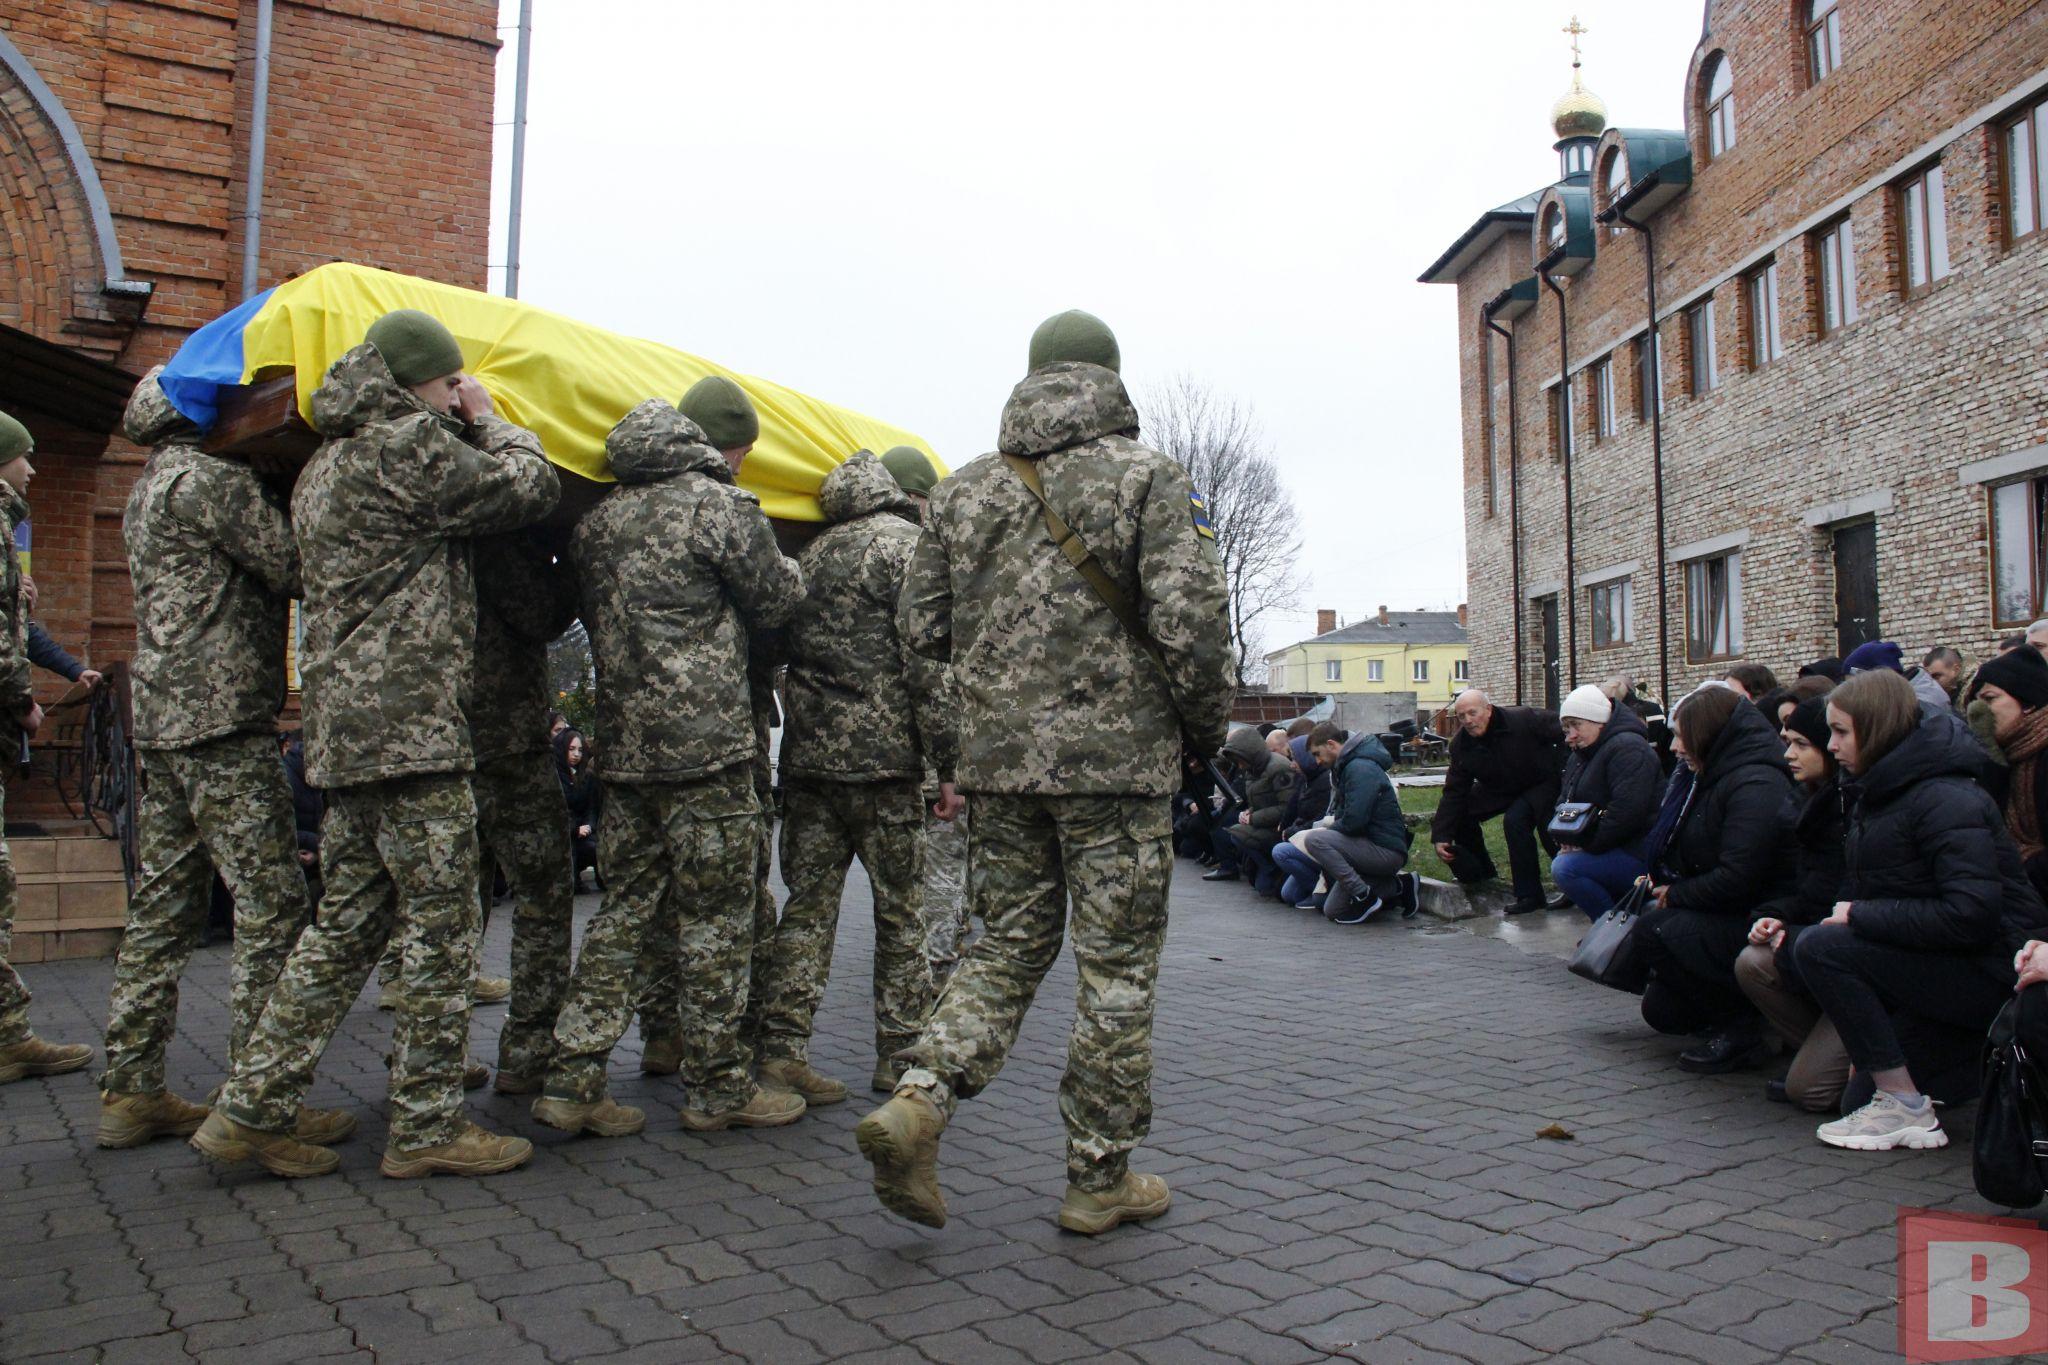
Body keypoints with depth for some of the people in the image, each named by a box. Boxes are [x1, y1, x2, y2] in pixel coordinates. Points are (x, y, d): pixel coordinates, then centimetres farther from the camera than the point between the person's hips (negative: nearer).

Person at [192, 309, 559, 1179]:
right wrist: (488, 421, 11)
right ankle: (428, 1129, 10)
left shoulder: (325, 467, 21)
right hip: (412, 728, -9)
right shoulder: (407, 448, -10)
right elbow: (530, 489, -6)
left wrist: (469, 429, 20)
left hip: (345, 731, 10)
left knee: (349, 925, 15)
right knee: (442, 930, 0)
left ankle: (250, 1109, 19)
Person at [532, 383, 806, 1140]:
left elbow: (595, 615, 18)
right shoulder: (721, 505, -8)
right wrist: (791, 567, 23)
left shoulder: (599, 517, 12)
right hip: (707, 742, -6)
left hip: (624, 745, 7)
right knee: (716, 919, 3)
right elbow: (773, 602, 2)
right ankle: (719, 1089, 14)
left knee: (626, 908, 14)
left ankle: (571, 1079, 14)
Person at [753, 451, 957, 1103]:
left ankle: (780, 1048, 5)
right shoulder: (907, 545, -5)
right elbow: (927, 664, -12)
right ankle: (901, 1054, 13)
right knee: (900, 909, 6)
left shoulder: (813, 553, 17)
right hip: (882, 759, -6)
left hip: (807, 756, 6)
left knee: (808, 903, 8)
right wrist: (949, 764, -10)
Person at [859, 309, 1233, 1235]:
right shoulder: (1148, 480, -5)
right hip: (1116, 754, -4)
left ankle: (917, 1104, -1)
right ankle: (1100, 1178, 16)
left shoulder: (965, 489, 9)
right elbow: (1190, 623, -13)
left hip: (997, 753, 5)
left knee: (1011, 942, 17)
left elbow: (921, 626, 9)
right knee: (1117, 967, 7)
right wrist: (1207, 730, 2)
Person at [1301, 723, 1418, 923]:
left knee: (1313, 840, -26)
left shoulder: (1360, 768, -17)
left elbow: (1353, 821, -25)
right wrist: (1328, 825, 2)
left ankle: (1365, 897, -19)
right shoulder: (1346, 767, 17)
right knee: (1332, 911, 10)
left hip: (1386, 850, -11)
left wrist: (1328, 830, -7)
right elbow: (1343, 816, 21)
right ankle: (1398, 886, 11)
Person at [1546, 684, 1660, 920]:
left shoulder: (1628, 748, -15)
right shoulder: (1579, 756, 17)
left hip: (1639, 854, -11)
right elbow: (1564, 801, 20)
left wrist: (1588, 844, -19)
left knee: (1564, 868, -24)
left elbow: (1626, 811, -26)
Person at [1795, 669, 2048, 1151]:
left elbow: (1970, 915, -28)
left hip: (1989, 974, -10)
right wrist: (1849, 913, -7)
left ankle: (1904, 1106, -16)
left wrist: (1860, 916, -20)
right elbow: (1860, 892, 12)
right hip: (1936, 963, 10)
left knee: (1819, 948, -25)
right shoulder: (1880, 791, 11)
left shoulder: (1945, 800, -19)